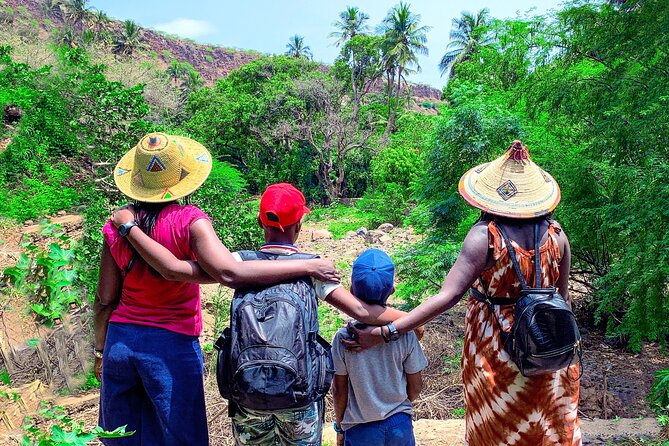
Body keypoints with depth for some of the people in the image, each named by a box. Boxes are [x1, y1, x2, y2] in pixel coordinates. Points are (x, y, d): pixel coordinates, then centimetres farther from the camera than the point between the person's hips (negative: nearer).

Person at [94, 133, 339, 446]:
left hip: (120, 341, 4)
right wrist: (307, 266, -26)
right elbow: (230, 273, -31)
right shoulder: (188, 221, -16)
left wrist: (100, 350, 18)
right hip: (172, 345, -4)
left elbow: (105, 300, 2)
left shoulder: (116, 226, -4)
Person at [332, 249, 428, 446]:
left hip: (360, 430, -1)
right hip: (399, 425, 1)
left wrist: (340, 427, 10)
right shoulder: (405, 333, -14)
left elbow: (339, 391, -7)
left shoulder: (343, 337, -17)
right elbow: (415, 387, -4)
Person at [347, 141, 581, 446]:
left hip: (497, 350, -4)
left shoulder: (486, 235, -23)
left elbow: (448, 296, -30)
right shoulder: (555, 233, -9)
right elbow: (562, 297, 2)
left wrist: (383, 333, -30)